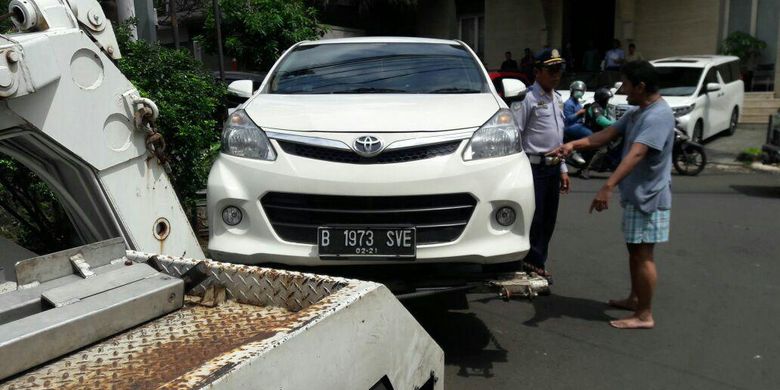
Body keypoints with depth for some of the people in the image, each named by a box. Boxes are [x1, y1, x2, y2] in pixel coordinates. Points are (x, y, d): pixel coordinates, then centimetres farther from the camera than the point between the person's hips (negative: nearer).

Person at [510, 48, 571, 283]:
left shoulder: (558, 99, 15)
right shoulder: (528, 98, -11)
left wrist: (563, 169, 18)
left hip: (553, 167, 8)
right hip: (535, 167, -8)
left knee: (548, 219, 13)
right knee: (533, 218, -4)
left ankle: (537, 263, 25)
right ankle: (531, 264, 9)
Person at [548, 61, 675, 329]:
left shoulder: (659, 115, -21)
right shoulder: (636, 112, 11)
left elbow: (635, 154, -32)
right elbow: (606, 135, 8)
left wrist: (608, 187, -40)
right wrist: (573, 145, -6)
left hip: (649, 196, -10)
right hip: (635, 194, 10)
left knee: (643, 254, -4)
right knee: (634, 249, 18)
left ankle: (644, 315, 5)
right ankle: (634, 299, 32)